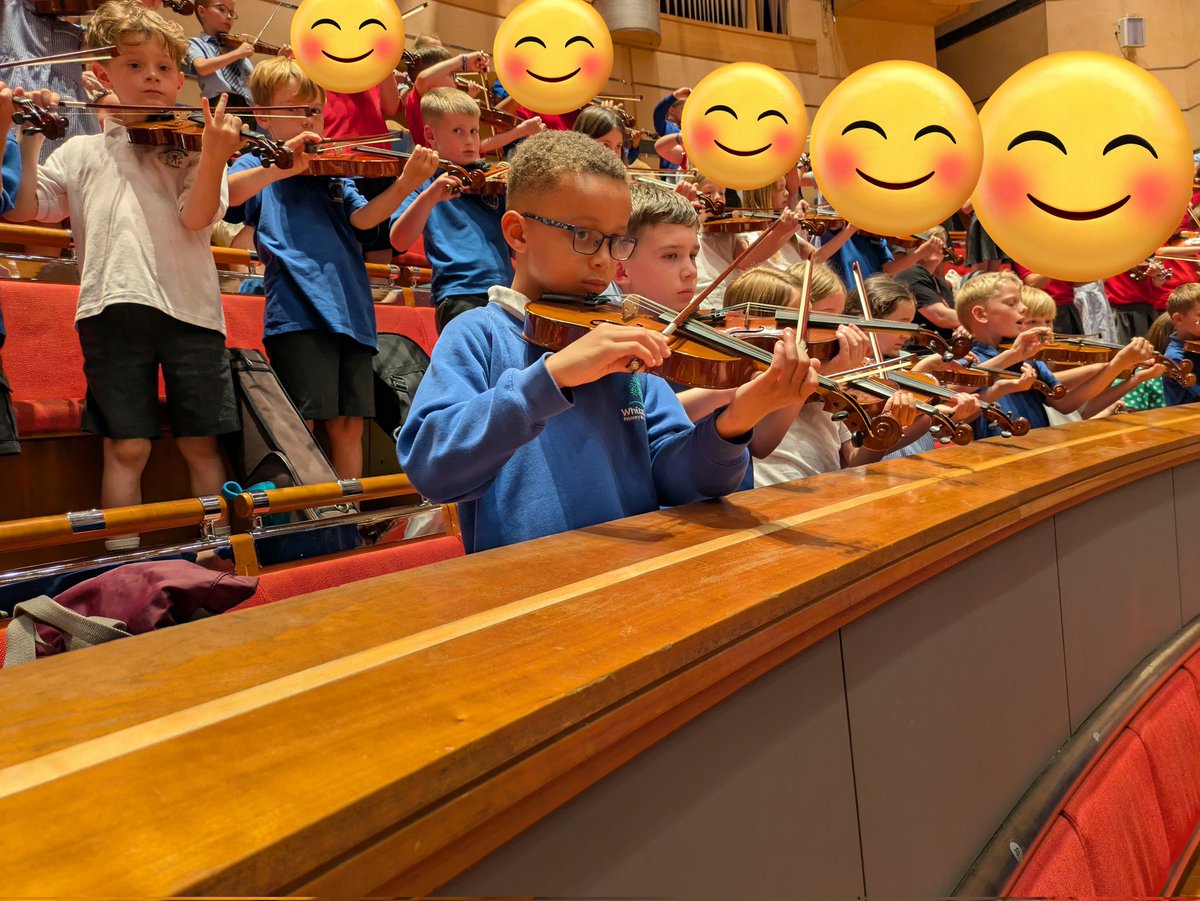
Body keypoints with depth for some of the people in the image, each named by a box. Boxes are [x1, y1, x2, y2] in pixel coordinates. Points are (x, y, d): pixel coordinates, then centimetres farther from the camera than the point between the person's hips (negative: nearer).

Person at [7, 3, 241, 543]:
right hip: (115, 306, 1)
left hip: (189, 306, -1)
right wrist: (28, 140, 7)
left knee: (201, 444, 2)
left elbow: (196, 217, -4)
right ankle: (125, 558, 7)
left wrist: (214, 155, -19)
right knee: (126, 447, -1)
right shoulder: (81, 152, 20)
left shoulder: (193, 148, 13)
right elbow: (25, 209, 13)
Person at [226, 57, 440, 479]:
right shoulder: (257, 166, 9)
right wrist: (280, 167, -25)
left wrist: (405, 183, -17)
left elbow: (363, 217, 0)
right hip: (298, 312, -4)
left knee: (349, 422, 6)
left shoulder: (335, 172, 21)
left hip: (351, 312, 5)